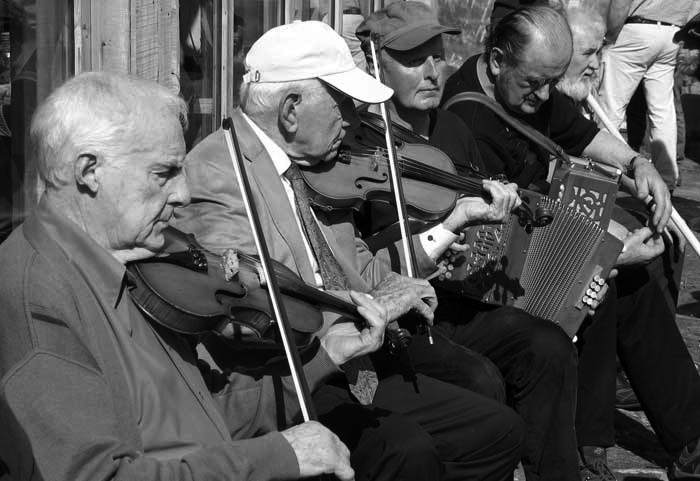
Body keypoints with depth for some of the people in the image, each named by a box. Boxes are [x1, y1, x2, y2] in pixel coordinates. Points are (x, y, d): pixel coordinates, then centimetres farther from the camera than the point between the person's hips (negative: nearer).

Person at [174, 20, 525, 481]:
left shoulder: (310, 169, 13)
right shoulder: (215, 173, -14)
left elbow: (365, 272, 17)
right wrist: (373, 306, -21)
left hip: (354, 364, 9)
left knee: (499, 430, 0)